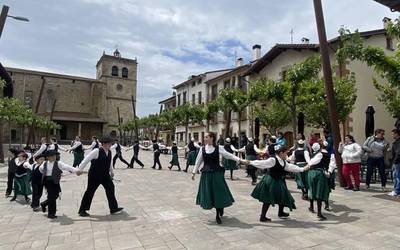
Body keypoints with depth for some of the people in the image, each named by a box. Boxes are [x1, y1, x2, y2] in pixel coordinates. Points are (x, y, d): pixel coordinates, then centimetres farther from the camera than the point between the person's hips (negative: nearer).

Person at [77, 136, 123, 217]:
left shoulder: (109, 152, 4)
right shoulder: (96, 151, -17)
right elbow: (86, 160, -16)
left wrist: (112, 172, 26)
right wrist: (80, 169, -16)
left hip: (105, 175, 6)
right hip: (94, 175, -6)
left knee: (110, 189, -1)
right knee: (90, 191, 5)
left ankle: (113, 208, 8)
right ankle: (82, 210, 23)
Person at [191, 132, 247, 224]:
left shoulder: (218, 148, -3)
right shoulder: (202, 149, 4)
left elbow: (229, 155, -8)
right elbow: (198, 161, 10)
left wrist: (239, 159, -18)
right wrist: (194, 172, 11)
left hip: (217, 173, -2)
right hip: (206, 174, 2)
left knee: (218, 193, 1)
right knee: (208, 194, 4)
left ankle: (218, 215, 23)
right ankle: (220, 209, 29)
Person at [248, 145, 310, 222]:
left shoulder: (283, 162, 9)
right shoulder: (273, 160, -19)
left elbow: (291, 167, 17)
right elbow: (262, 163, -23)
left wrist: (303, 169, 18)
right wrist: (251, 162, -29)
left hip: (278, 182, 9)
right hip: (270, 182, -9)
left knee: (283, 197, 17)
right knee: (268, 200, -4)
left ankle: (281, 212, 41)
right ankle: (262, 217, 7)